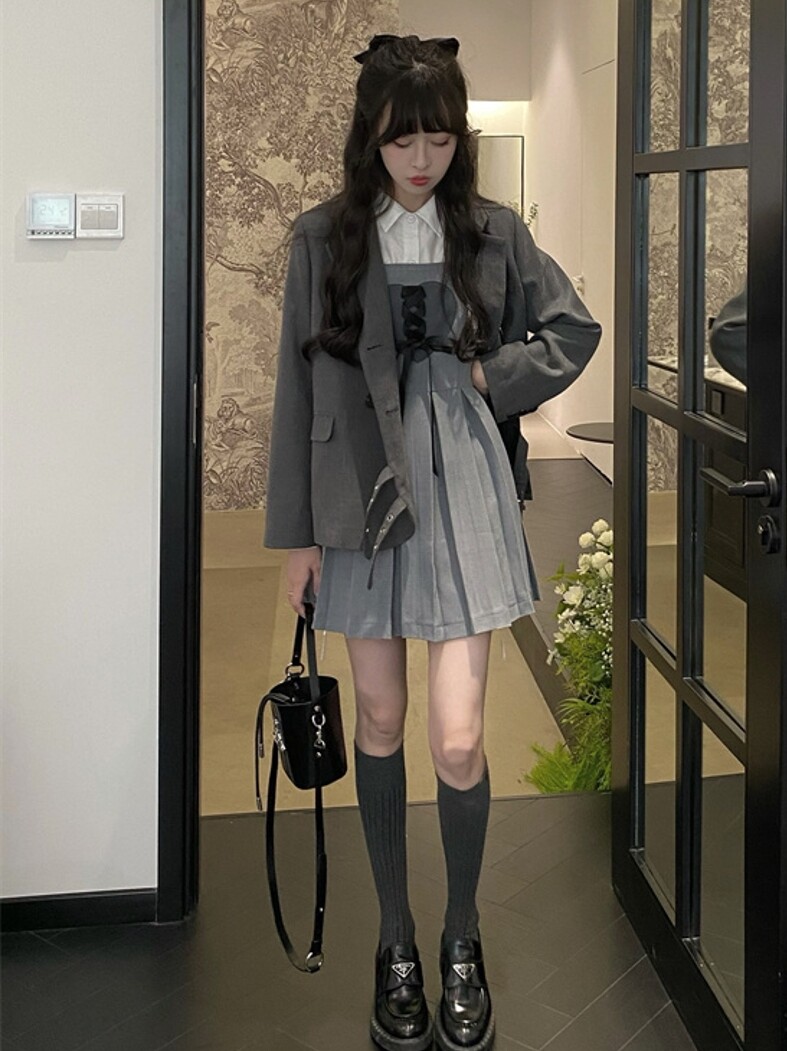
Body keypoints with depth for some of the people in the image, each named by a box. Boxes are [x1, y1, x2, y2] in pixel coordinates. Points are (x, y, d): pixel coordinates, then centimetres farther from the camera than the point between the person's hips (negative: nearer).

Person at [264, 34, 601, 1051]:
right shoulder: (322, 237, 0)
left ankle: (462, 940, 19)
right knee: (379, 721, 10)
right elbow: (298, 385, 1)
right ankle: (396, 940, 26)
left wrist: (495, 375, -3)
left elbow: (573, 329, 14)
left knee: (458, 740, -5)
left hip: (461, 491, 0)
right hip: (360, 496, 1)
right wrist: (296, 531, 1)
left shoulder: (493, 231, 2)